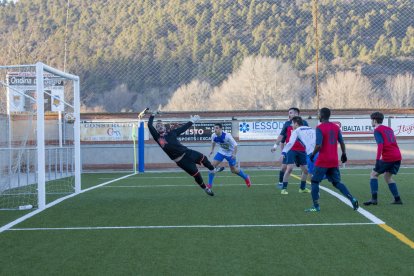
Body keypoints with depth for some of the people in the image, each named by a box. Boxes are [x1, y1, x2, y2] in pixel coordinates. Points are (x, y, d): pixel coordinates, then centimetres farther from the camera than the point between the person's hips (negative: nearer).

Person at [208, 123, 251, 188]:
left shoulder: (227, 136, -32)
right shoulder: (213, 136, -16)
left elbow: (235, 145, -26)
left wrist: (234, 154, -37)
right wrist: (212, 150, -1)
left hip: (230, 153, -4)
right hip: (221, 152, 4)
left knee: (233, 170, 7)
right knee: (213, 165, -12)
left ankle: (246, 177, 35)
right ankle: (209, 184, -4)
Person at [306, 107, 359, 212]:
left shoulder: (320, 128, -12)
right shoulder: (336, 127, 8)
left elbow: (318, 146, -18)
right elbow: (342, 142, 9)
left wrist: (312, 154, -3)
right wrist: (344, 154, 21)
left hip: (323, 161, -6)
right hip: (334, 161, 6)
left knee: (314, 181, 6)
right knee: (337, 182, 14)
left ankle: (316, 206, 2)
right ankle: (352, 199, 0)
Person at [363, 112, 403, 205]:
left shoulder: (377, 130, -2)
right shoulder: (389, 129, 21)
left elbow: (380, 145, -15)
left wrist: (378, 160, -20)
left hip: (387, 157, -7)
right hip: (397, 156, 7)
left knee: (374, 174, 5)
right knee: (387, 176, 20)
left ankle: (374, 198, -7)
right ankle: (397, 199, 12)